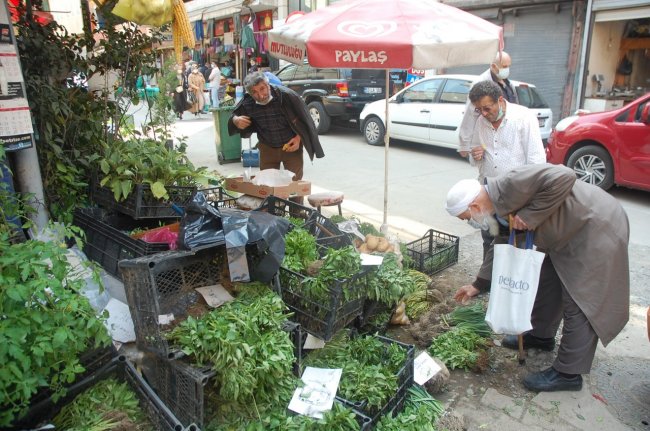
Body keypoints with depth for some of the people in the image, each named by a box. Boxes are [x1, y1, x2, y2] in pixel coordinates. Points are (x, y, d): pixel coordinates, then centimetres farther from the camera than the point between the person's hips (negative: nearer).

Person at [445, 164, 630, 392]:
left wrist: (529, 215, -28)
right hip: (571, 231, 10)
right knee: (548, 283, 20)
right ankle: (541, 335, 42)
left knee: (578, 304, -3)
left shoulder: (511, 185, -26)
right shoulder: (500, 206, 4)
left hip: (598, 229, -10)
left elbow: (562, 177, -35)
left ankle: (568, 373, 11)